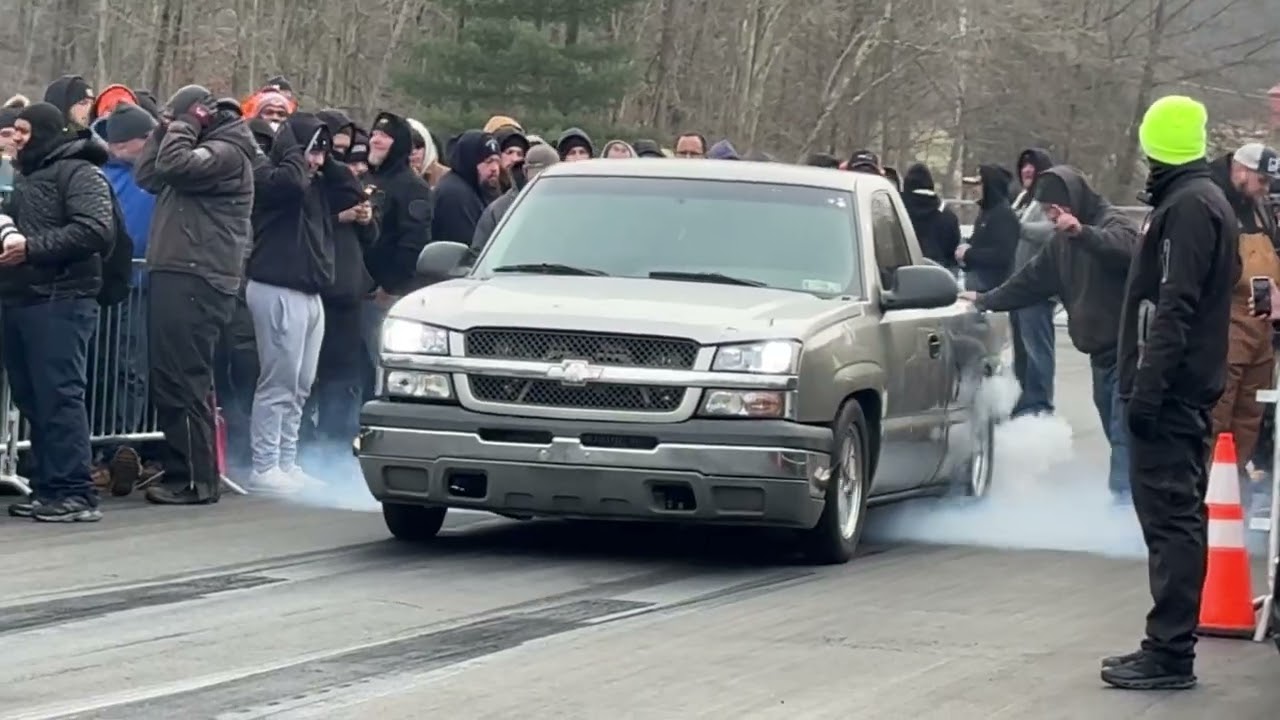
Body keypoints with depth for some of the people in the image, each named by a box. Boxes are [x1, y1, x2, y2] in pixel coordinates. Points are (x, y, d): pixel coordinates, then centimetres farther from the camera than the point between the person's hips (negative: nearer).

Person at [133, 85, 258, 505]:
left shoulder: (228, 151, -7)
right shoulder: (200, 149, 24)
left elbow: (175, 166, -22)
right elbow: (147, 175, 20)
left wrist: (182, 127, -6)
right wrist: (166, 131, 14)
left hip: (197, 281, -10)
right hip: (175, 276, 10)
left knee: (183, 379, -12)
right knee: (168, 378, 10)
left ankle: (196, 479, -12)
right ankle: (178, 470, 14)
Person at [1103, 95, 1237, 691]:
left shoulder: (1187, 207, -14)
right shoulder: (1207, 201, 18)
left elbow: (1174, 308, -22)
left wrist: (1147, 387, -24)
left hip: (1169, 394, -11)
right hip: (1192, 390, 11)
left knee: (1170, 515, -11)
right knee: (1178, 517, 12)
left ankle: (1170, 653, -13)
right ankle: (1169, 647, 17)